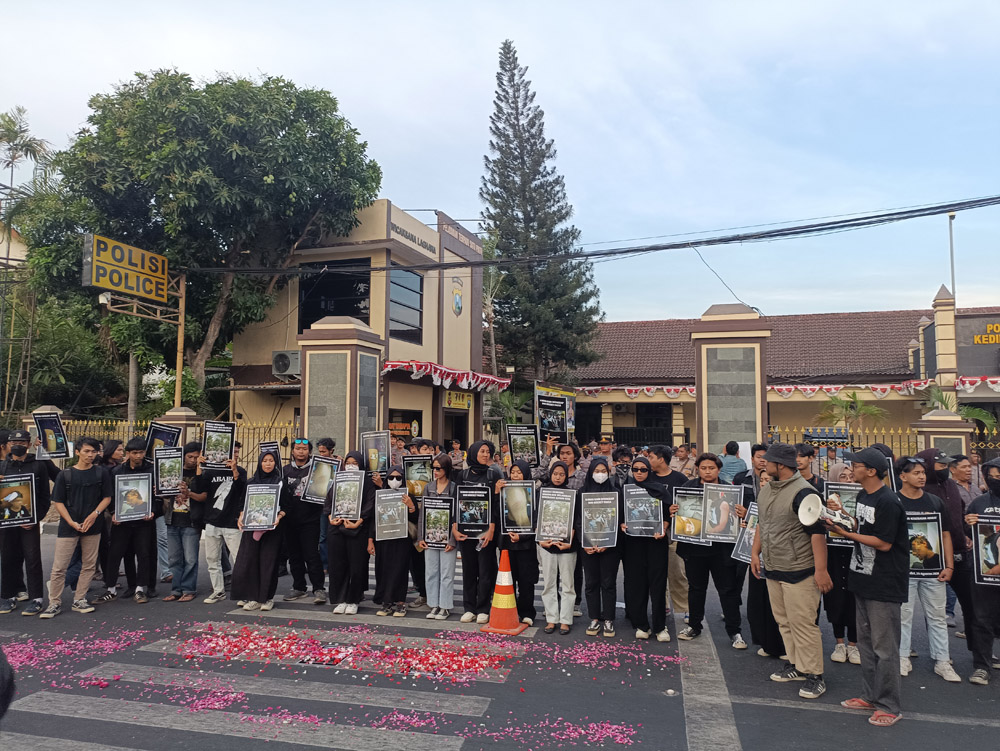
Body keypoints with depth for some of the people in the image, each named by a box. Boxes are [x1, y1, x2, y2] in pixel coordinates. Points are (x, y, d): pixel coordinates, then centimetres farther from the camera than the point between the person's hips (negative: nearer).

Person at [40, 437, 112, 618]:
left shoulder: (101, 473, 4)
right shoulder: (65, 474, 1)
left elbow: (107, 497, 4)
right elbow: (58, 502, 1)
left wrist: (95, 514, -12)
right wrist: (71, 522, -10)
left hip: (93, 526, 2)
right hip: (68, 526, -1)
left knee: (89, 565, 6)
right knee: (59, 566, -1)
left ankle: (79, 600, 18)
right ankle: (55, 603, 11)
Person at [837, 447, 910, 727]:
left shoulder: (888, 502, -20)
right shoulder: (863, 496, 9)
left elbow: (884, 543, -20)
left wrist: (846, 533, -19)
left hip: (885, 585, -9)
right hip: (864, 580, 9)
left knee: (884, 647, 1)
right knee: (866, 642, 17)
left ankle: (889, 707, 12)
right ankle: (870, 696, 29)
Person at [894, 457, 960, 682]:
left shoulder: (935, 502, 8)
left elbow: (945, 535, 10)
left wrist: (949, 566, 3)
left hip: (934, 570, 3)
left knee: (937, 616, 9)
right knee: (903, 614, 5)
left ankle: (942, 661, 19)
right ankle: (903, 657, 17)